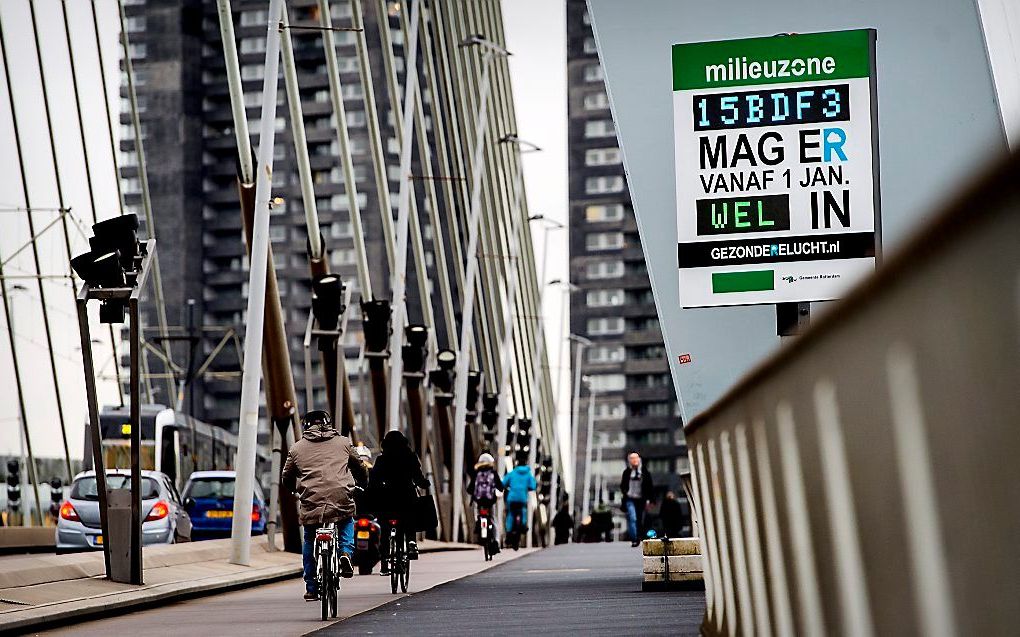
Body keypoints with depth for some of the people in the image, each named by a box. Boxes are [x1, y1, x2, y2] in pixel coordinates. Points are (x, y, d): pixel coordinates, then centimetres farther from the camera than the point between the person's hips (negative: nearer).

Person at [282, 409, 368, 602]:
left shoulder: (297, 448, 13)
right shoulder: (343, 442, 14)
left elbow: (286, 481, 18)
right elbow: (360, 469, 23)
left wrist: (297, 490, 40)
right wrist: (364, 484, 44)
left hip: (311, 504, 0)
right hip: (342, 499, 0)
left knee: (309, 543, 19)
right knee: (347, 522, 31)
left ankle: (311, 589, 18)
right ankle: (346, 552, 5)